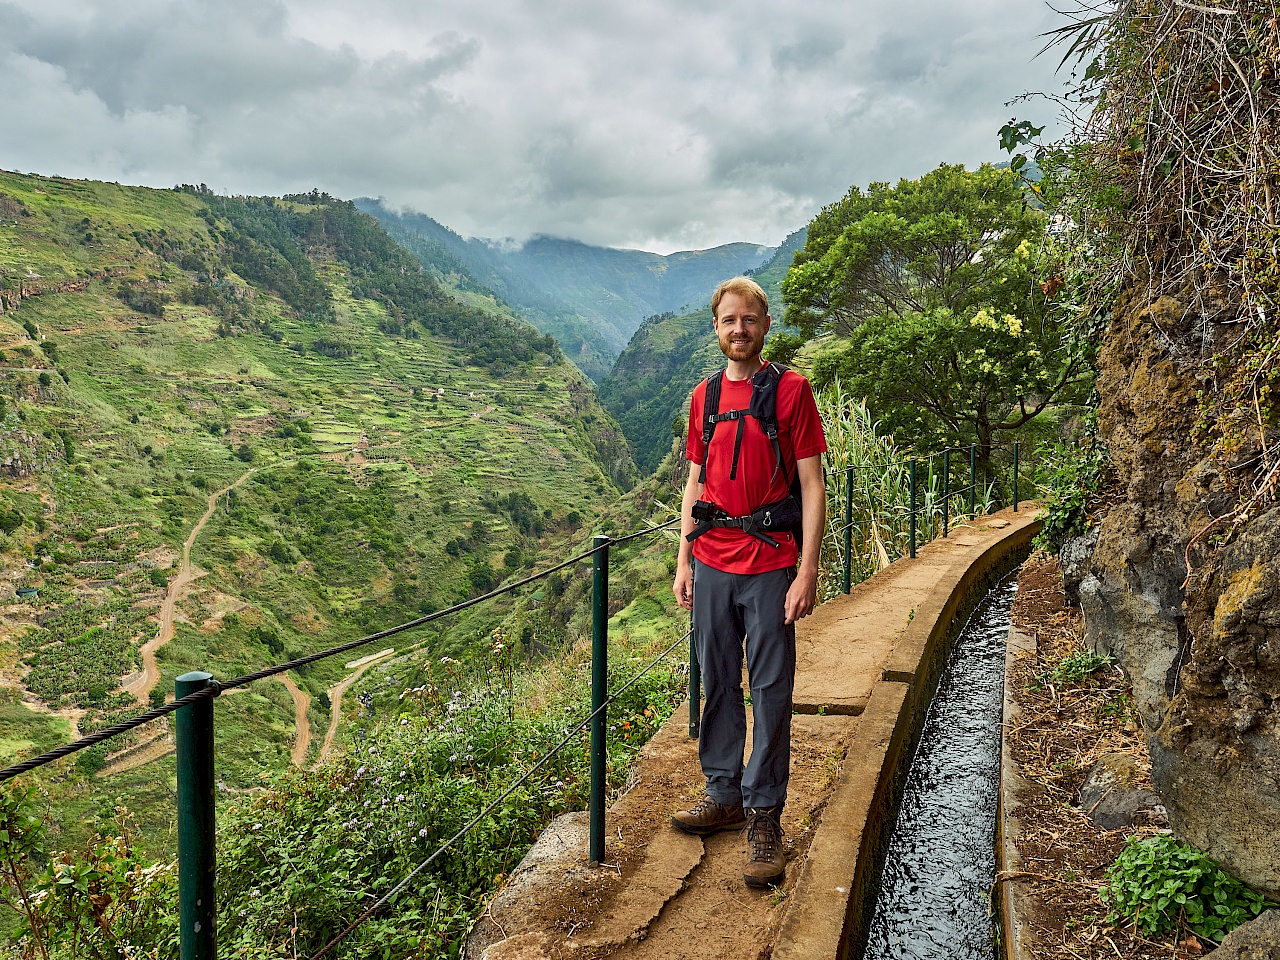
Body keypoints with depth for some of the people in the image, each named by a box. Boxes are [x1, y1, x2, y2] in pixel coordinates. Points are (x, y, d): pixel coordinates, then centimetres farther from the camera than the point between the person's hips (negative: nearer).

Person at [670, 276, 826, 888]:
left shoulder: (791, 389, -3)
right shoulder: (704, 397, 12)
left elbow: (812, 485, -5)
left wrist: (808, 569, -11)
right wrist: (683, 561, 10)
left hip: (770, 564, -4)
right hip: (712, 563, 5)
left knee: (770, 690, 0)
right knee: (718, 684, 12)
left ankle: (764, 816, 10)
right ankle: (723, 796, 26)